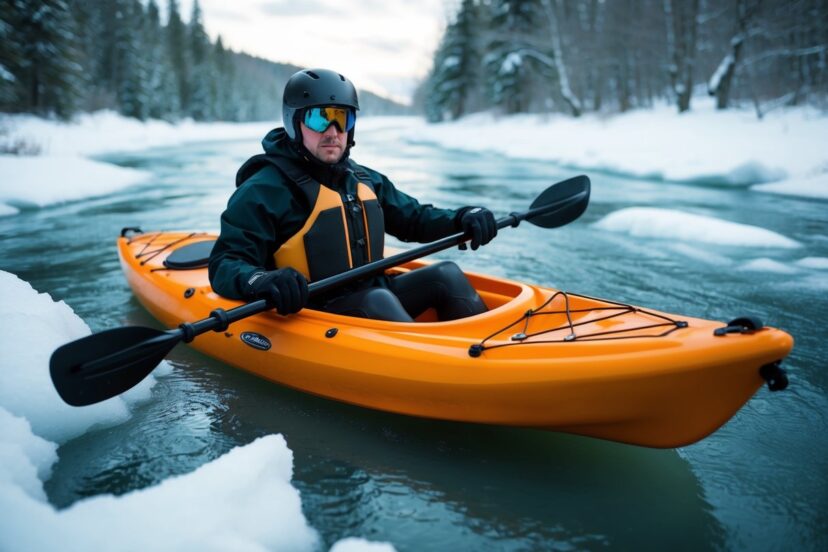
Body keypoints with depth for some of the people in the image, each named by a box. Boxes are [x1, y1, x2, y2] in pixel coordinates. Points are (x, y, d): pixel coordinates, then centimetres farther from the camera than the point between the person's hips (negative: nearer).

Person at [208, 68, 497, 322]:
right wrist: (261, 281, -41)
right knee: (377, 299, -33)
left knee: (446, 275, -4)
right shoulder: (265, 190, -10)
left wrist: (464, 218, 2)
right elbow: (224, 265, -16)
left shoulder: (365, 180, 12)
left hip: (371, 299, 8)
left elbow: (413, 218, 23)